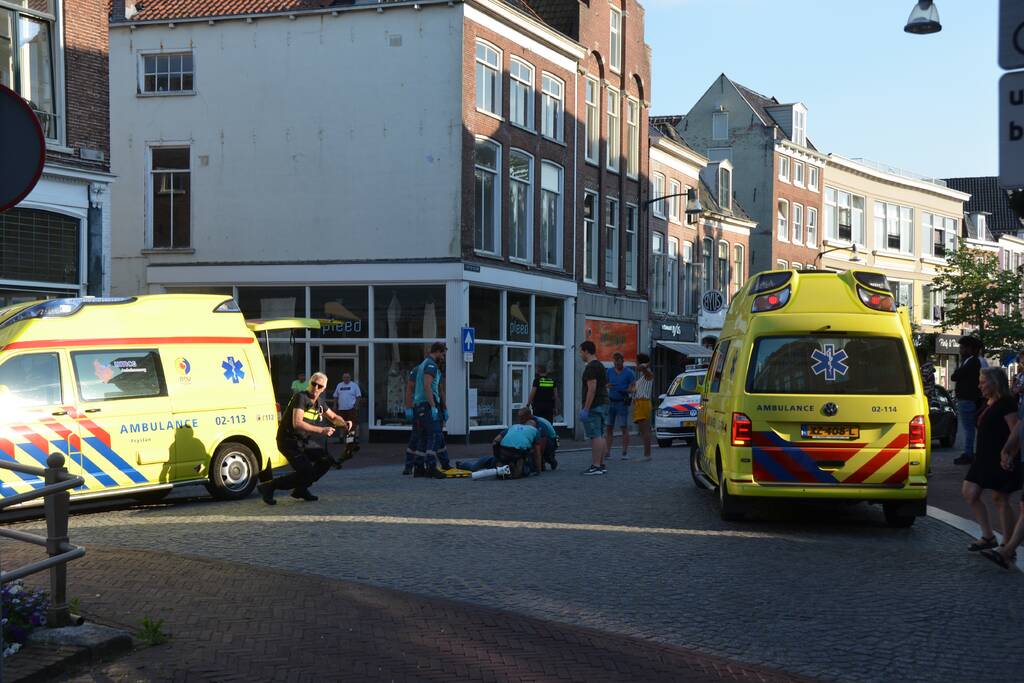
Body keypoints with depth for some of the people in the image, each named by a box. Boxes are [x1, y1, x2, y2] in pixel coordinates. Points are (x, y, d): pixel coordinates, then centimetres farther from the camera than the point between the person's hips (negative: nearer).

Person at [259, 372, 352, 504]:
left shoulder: (319, 402, 8)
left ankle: (300, 489, 20)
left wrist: (344, 423, 0)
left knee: (326, 460, 10)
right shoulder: (301, 398, -19)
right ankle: (269, 487, -7)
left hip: (303, 441, 9)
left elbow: (333, 417, 23)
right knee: (306, 472, -17)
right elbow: (297, 423, -31)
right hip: (289, 441, -9)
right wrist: (321, 430, -34)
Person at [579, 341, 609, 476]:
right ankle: (601, 465, 14)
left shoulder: (591, 367, -14)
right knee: (600, 435, 12)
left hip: (594, 407, -11)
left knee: (595, 436, -11)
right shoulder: (600, 365, 19)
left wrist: (586, 409, -22)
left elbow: (592, 388, -22)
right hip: (603, 404, 11)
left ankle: (596, 466, -13)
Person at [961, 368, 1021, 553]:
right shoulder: (988, 403, 13)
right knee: (970, 494, 7)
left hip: (1000, 459, -10)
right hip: (984, 458, 10)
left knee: (1000, 499, -2)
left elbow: (1014, 432, -19)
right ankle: (988, 536, 15)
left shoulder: (1006, 403, -14)